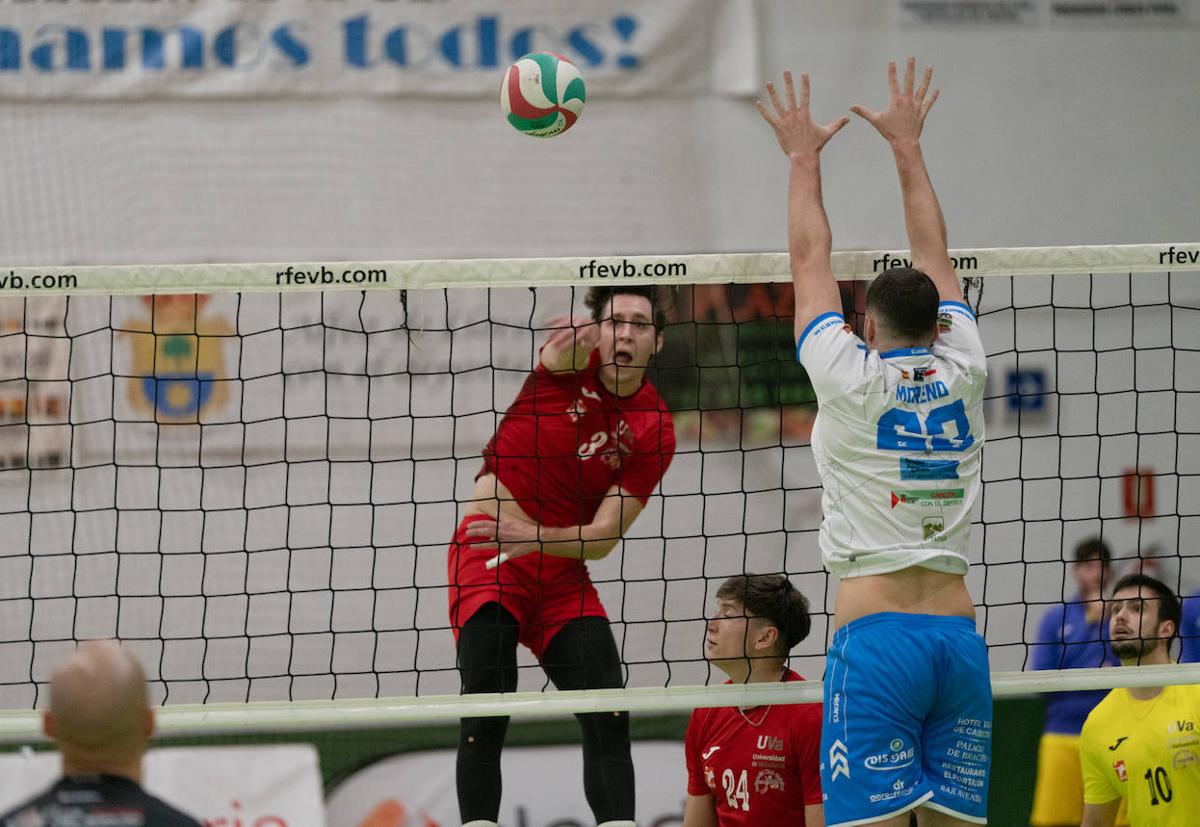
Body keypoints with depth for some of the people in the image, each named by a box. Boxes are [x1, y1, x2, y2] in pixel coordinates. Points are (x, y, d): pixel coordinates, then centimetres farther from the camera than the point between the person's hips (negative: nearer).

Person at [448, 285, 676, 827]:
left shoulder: (654, 431, -2)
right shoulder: (573, 361, -5)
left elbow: (603, 537, -7)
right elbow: (562, 345, -33)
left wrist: (533, 535, -24)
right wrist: (570, 337, -58)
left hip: (563, 573, 3)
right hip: (489, 555, -3)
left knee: (608, 720, -6)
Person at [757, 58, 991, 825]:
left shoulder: (852, 379, -1)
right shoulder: (961, 375, 9)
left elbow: (810, 261, 13)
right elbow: (934, 255, 22)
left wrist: (805, 159, 26)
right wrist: (907, 145, 34)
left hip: (876, 640, -4)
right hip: (960, 638, 4)